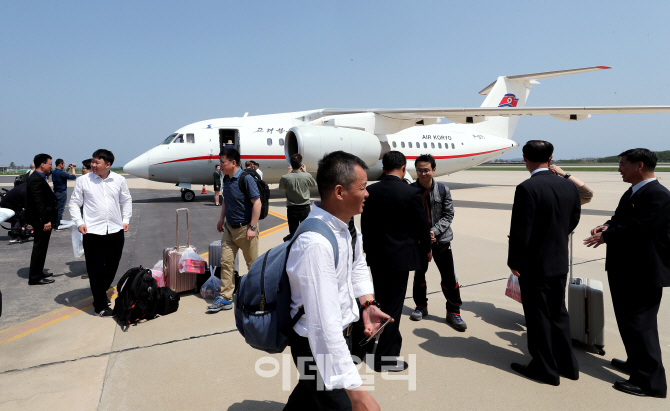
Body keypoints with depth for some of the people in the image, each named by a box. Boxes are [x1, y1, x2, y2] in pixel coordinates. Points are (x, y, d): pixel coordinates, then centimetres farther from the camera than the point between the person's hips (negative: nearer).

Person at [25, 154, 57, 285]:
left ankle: (38, 273, 31)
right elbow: (38, 203, -25)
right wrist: (45, 221, -25)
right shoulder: (36, 180, -19)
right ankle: (35, 278, 5)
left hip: (41, 220, 11)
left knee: (40, 247, 19)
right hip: (41, 220, -11)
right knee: (40, 247, -3)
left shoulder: (37, 178, 14)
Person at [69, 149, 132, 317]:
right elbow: (74, 203, 5)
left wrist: (126, 220, 7)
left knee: (111, 267, 13)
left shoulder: (119, 180, 4)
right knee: (96, 270, 1)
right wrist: (79, 222, -5)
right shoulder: (83, 180, -2)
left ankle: (100, 295, 36)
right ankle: (101, 306, 11)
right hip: (92, 232, -3)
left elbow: (126, 201, 14)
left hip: (115, 231, 3)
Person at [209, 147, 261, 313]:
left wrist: (252, 227, -20)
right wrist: (221, 219, 17)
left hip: (245, 228, -7)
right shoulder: (226, 179, 7)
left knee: (253, 263, 7)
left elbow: (257, 203, -19)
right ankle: (225, 298, 10)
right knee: (226, 262, 4)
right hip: (229, 227, 7)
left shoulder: (246, 179, -17)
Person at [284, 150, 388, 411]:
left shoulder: (346, 224, -7)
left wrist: (367, 304, -2)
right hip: (319, 343, -9)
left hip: (342, 331, 9)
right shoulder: (316, 244, -36)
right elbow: (324, 325, -40)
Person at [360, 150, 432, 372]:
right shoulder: (411, 193, -15)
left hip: (376, 256, 5)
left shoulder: (371, 191, -2)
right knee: (393, 305, 4)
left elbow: (365, 224, 5)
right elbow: (422, 224, -7)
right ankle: (385, 357, 12)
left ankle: (390, 340, 40)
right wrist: (427, 249, 10)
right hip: (399, 256, -5)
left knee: (381, 301, 20)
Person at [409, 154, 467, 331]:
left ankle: (453, 312, 16)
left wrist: (434, 231, -15)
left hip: (441, 239, 0)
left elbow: (448, 215, -2)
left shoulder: (443, 190, -4)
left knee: (449, 276, 1)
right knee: (419, 274, 15)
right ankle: (421, 306, 34)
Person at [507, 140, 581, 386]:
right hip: (560, 262, 7)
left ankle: (545, 369, 20)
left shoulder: (527, 188, -21)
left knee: (538, 317, 7)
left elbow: (521, 230, -20)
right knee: (558, 313, 20)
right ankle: (567, 364, 33)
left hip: (534, 265, -7)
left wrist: (514, 262, -10)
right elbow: (573, 221, 12)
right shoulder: (569, 186, 1)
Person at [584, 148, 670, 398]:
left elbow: (638, 228, -24)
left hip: (643, 273, -10)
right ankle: (637, 363, 37)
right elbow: (620, 219, 17)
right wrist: (606, 227, -4)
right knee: (628, 319, 20)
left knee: (639, 323, -4)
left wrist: (606, 237, -13)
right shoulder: (631, 193, 13)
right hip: (626, 269, 10)